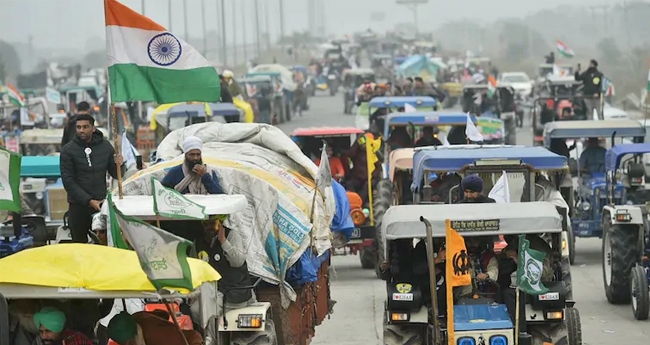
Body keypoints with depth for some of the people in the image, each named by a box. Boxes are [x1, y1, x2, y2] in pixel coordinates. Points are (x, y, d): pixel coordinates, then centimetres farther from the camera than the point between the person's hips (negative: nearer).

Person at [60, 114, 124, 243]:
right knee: (79, 243, 3)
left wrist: (119, 165, -13)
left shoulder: (105, 146, 4)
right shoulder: (68, 150, -3)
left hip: (101, 203, 1)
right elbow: (68, 181, -7)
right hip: (78, 205, -1)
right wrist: (89, 201, -14)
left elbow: (116, 175, 12)